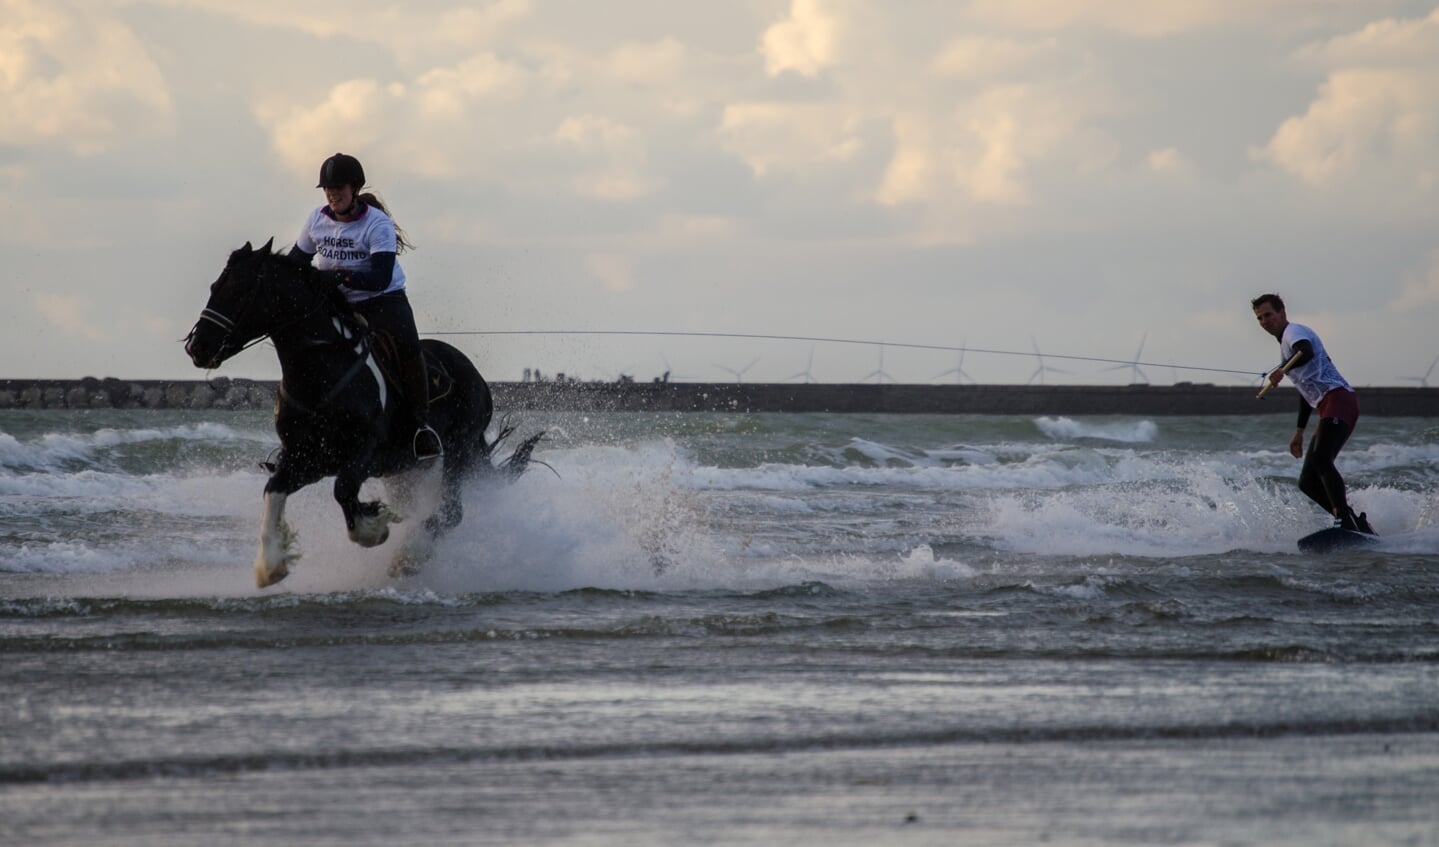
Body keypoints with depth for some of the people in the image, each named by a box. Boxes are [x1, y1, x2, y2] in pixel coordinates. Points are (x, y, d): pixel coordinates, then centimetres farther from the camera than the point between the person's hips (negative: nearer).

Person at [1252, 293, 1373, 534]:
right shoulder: (1286, 345, 29)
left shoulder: (1294, 331, -1)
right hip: (1328, 409, 10)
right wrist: (1299, 431, 36)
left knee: (1321, 460, -30)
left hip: (1338, 399, -10)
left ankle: (1345, 519, -39)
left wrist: (1283, 370, -45)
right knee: (1308, 483, 4)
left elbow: (1306, 352, -26)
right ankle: (1358, 524, 3)